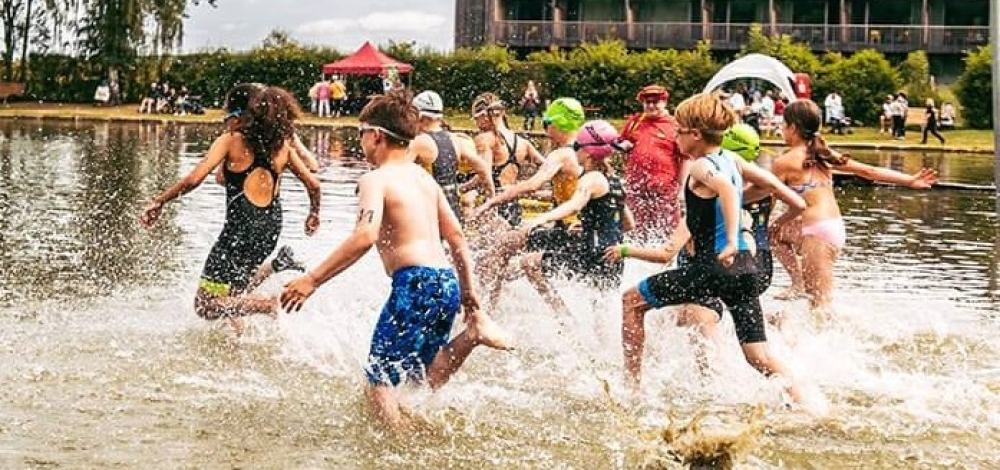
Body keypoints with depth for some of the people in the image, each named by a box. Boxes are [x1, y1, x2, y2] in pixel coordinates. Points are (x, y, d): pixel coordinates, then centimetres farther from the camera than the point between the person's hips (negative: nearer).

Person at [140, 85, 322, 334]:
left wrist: (159, 201, -5)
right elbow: (313, 184, 7)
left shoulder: (230, 141, -8)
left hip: (241, 228, -7)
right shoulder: (283, 147, 4)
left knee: (206, 306, -2)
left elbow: (193, 179, -16)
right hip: (271, 228, 7)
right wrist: (314, 215, 26)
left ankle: (270, 304, -13)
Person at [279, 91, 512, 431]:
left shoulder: (376, 180, -5)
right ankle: (472, 331, 1)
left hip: (415, 283, -8)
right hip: (446, 281, 8)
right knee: (423, 381, 20)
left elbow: (365, 236, -22)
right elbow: (456, 236, 19)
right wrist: (469, 292, 25)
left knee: (378, 382, 0)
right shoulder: (424, 177, 18)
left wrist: (312, 279, -21)